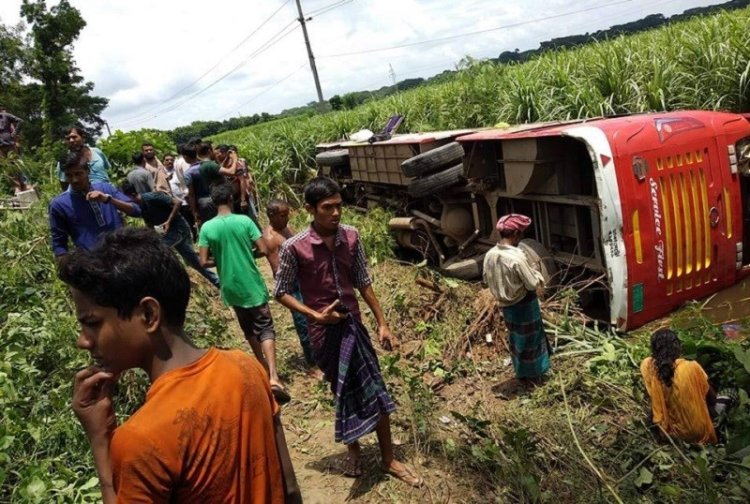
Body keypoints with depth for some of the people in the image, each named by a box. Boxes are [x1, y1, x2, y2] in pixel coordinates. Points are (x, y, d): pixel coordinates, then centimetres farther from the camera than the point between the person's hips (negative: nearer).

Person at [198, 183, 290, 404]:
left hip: (231, 287, 3)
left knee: (249, 330, 21)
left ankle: (264, 367, 36)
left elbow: (204, 262, -6)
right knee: (265, 329, 0)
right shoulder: (244, 221, -9)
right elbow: (263, 250, -11)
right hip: (252, 285, -3)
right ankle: (273, 377, -15)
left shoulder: (207, 228, -5)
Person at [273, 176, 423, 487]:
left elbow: (363, 283, 4)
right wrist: (316, 315, -17)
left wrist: (382, 323, 4)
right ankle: (352, 447, 42)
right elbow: (281, 293, -6)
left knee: (375, 390, 8)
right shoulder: (295, 247, -16)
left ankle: (389, 460, 27)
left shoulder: (351, 237, -5)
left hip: (354, 324, 3)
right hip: (324, 331, -3)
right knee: (344, 393, 13)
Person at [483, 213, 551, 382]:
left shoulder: (490, 254, -8)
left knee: (515, 338, 22)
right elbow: (533, 284, -22)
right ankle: (532, 374, 30)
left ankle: (521, 372, 38)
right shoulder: (517, 257, -29)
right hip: (524, 305, -6)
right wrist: (538, 277, -1)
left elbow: (487, 280, 5)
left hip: (506, 304, 6)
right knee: (529, 338, 14)